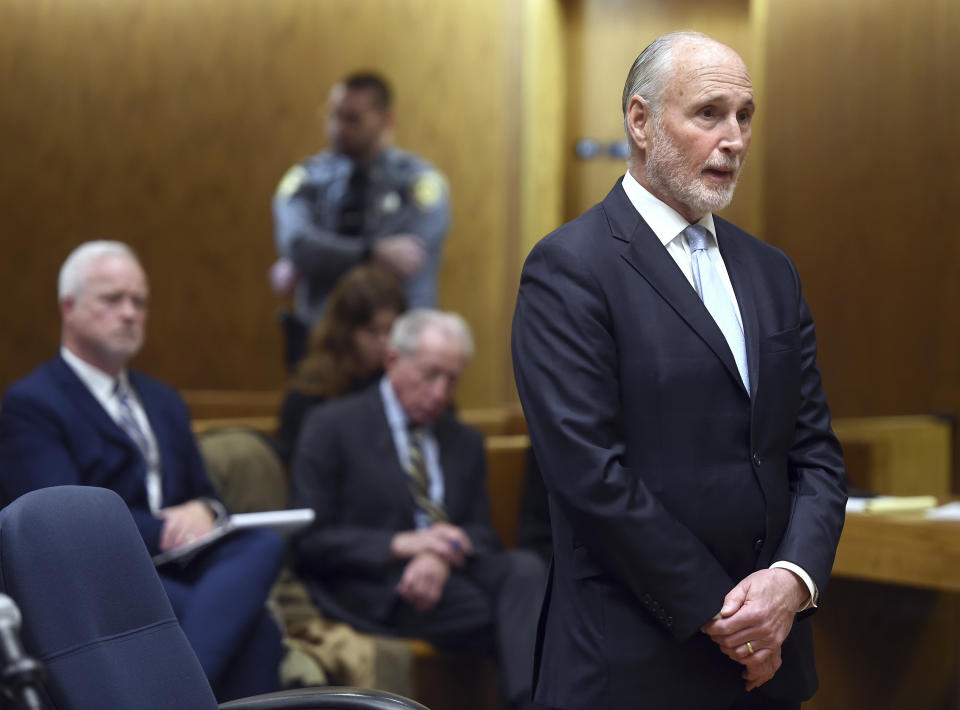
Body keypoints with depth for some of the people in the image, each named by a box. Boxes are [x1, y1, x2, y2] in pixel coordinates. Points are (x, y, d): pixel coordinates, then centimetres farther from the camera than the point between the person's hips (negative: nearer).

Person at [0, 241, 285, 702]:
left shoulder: (163, 402, 26)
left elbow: (204, 495, 23)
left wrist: (203, 512, -3)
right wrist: (165, 530, -12)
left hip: (172, 572, 7)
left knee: (262, 545, -30)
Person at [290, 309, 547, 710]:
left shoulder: (465, 442, 22)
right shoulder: (332, 426, 5)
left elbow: (483, 535, 13)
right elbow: (307, 541, -3)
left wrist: (445, 555, -13)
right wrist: (401, 544, -17)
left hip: (450, 574, 5)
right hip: (371, 591, -5)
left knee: (525, 567, -31)